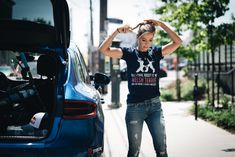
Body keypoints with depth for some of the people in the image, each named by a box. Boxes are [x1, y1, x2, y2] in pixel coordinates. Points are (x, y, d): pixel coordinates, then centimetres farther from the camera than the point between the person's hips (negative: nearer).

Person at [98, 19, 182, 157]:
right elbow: (103, 49, -8)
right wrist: (117, 31, -17)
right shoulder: (129, 53, 1)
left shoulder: (156, 52, 7)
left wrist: (161, 24, -6)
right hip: (134, 107, -1)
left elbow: (177, 42, -1)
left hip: (154, 105, 2)